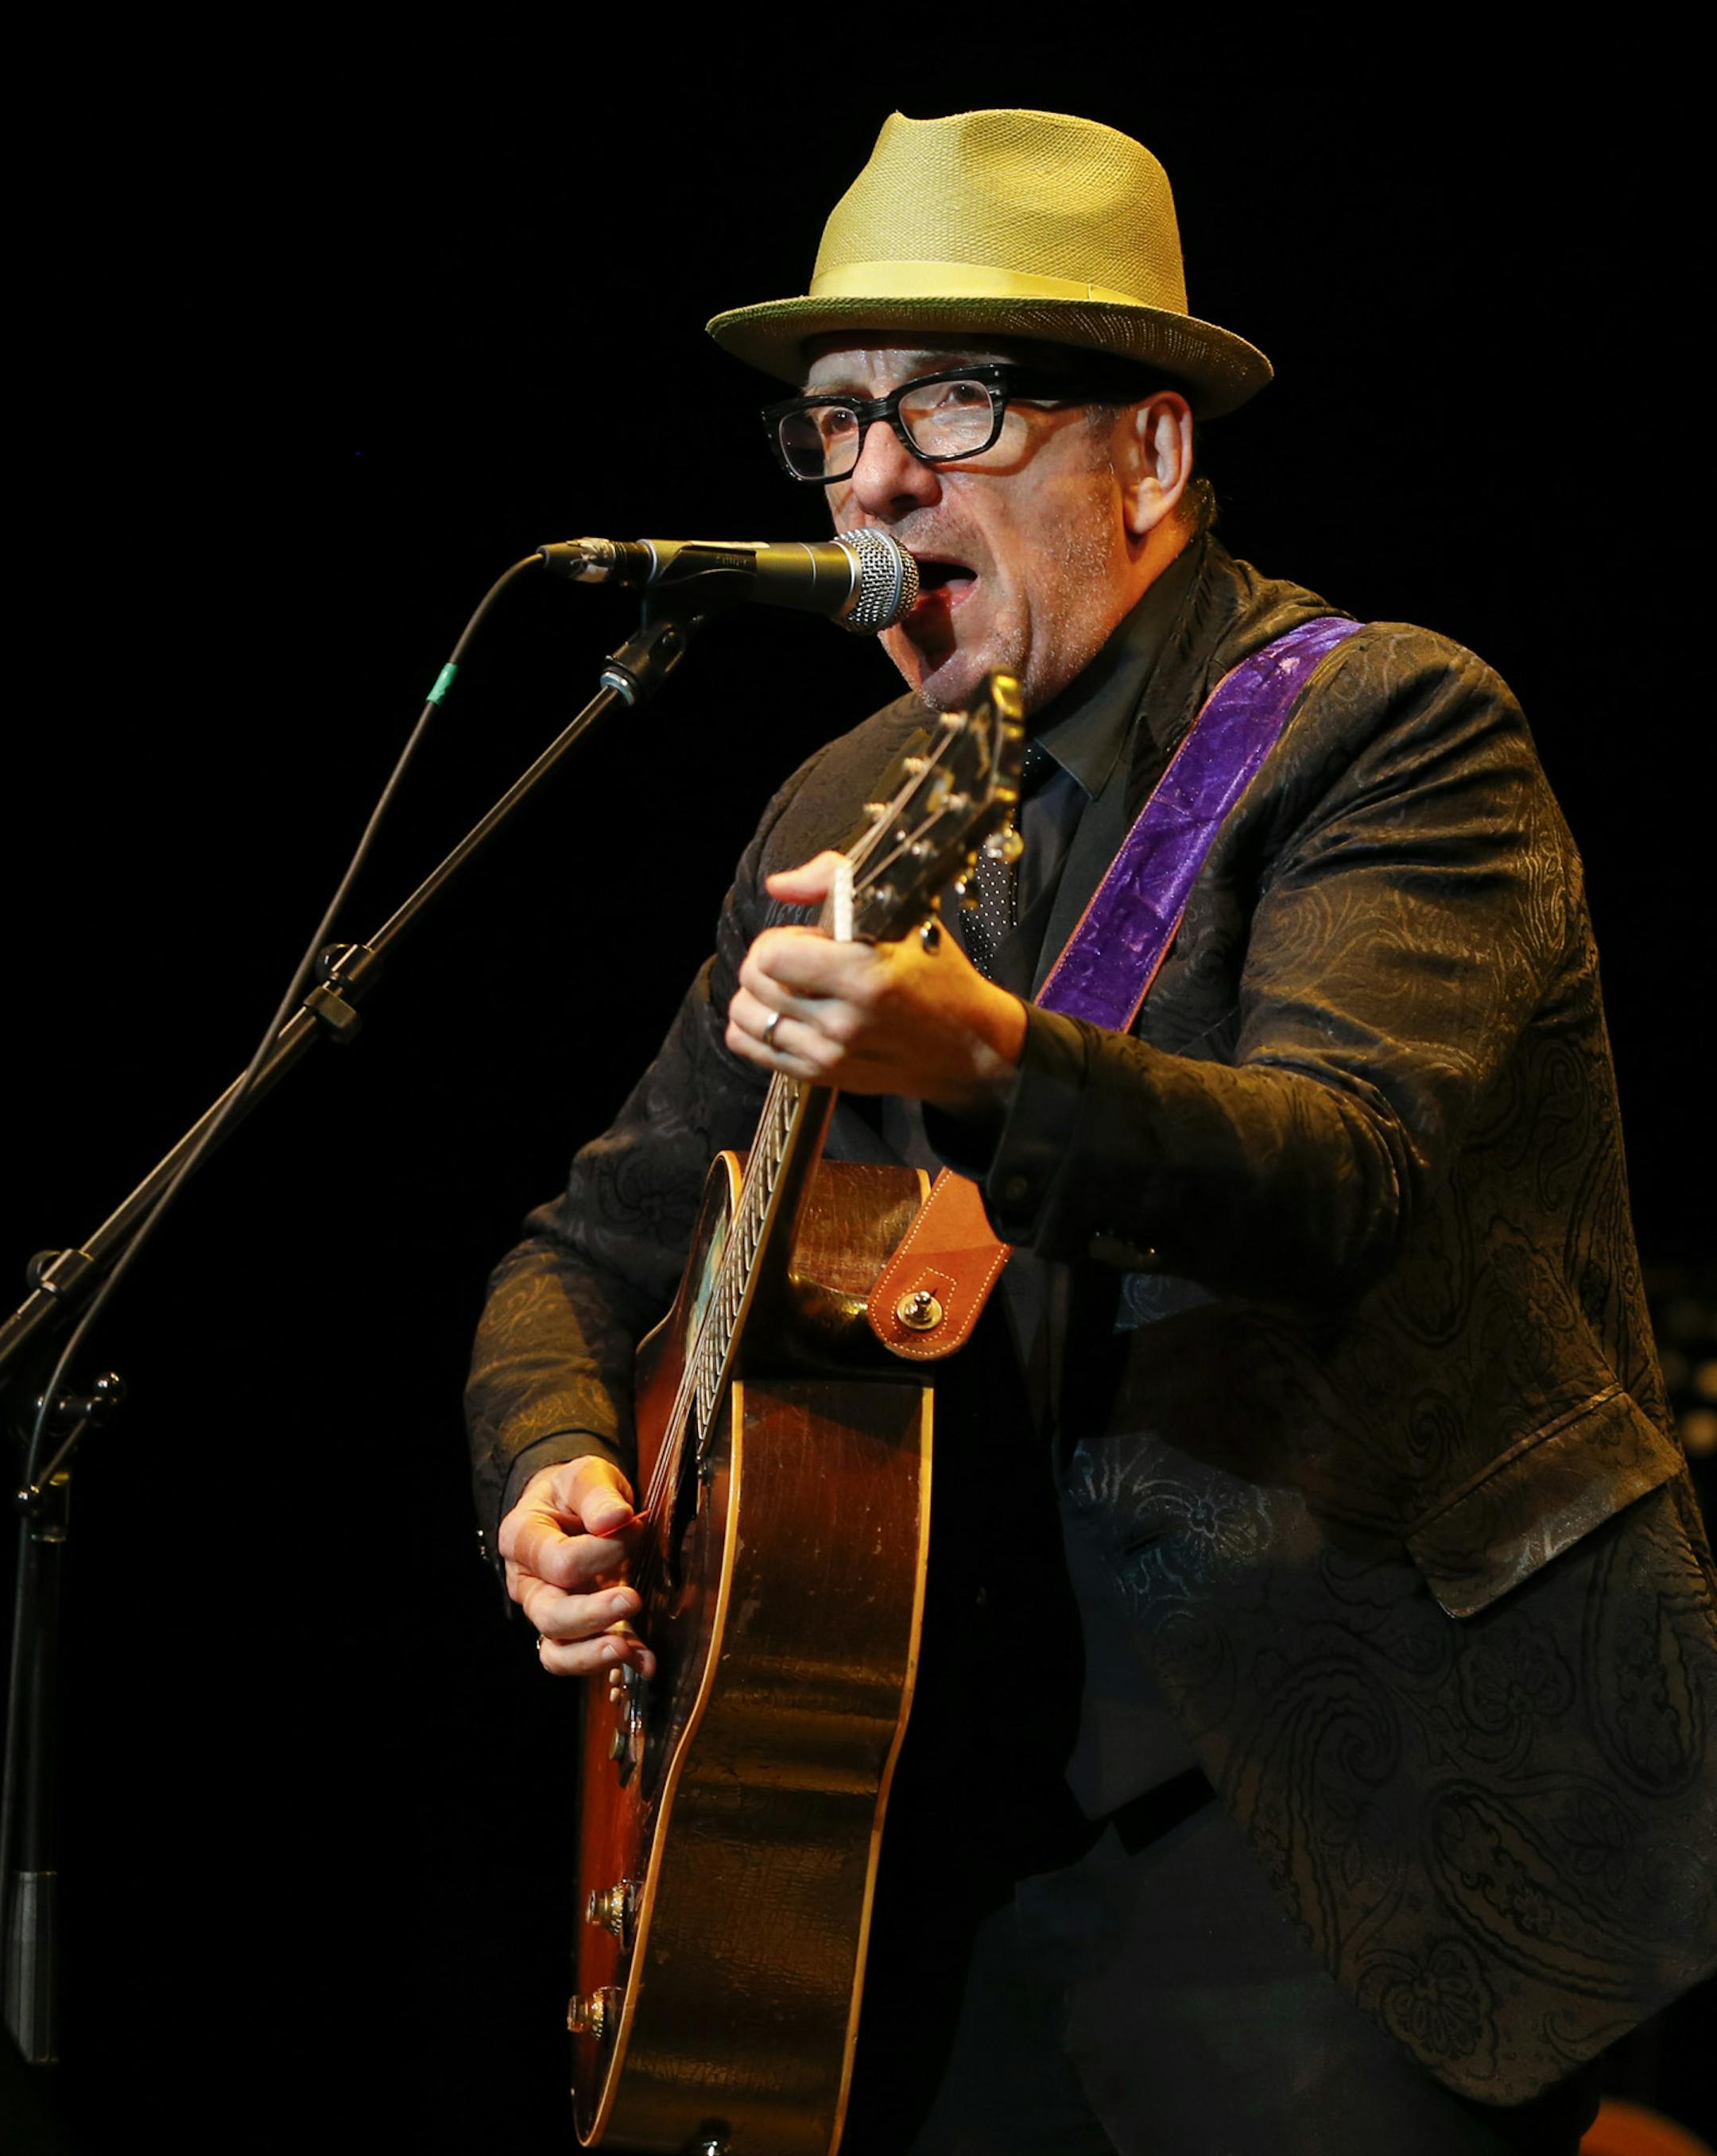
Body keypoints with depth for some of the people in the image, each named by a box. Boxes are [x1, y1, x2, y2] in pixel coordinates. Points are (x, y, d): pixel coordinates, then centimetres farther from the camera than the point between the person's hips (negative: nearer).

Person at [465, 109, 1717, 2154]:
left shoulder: (1391, 729, -7)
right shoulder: (849, 815, 12)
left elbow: (1345, 1178, -25)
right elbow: (603, 1241, 19)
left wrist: (986, 1063, -42)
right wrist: (558, 1466, -2)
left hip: (1346, 1764, -5)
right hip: (989, 1789, 6)